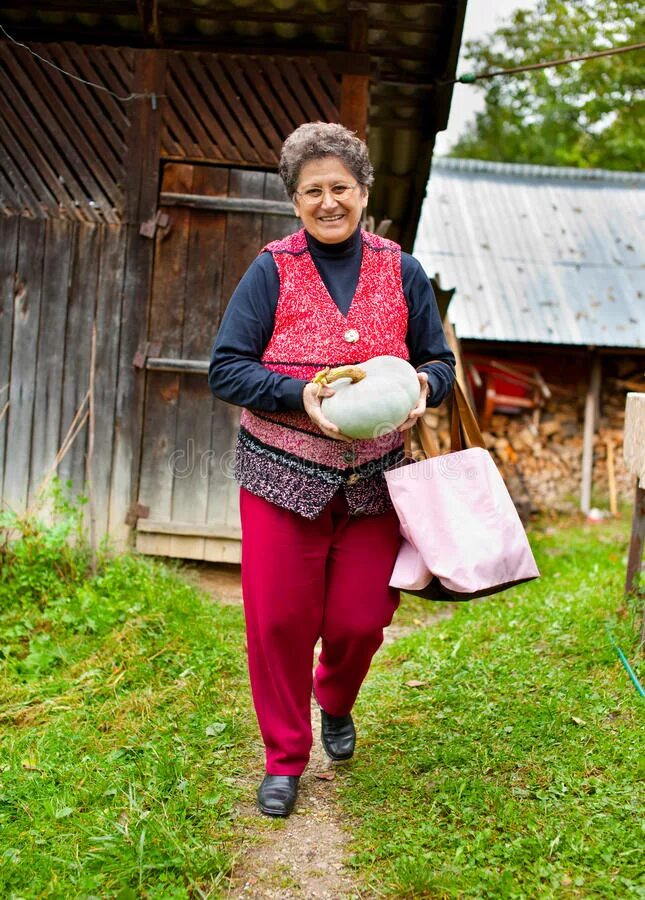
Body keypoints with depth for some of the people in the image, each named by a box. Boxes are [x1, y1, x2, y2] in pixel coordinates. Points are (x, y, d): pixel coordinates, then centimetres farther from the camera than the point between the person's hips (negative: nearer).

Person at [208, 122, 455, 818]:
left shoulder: (401, 272, 5)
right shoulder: (273, 271, -3)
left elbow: (439, 361, 11)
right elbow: (225, 369, -6)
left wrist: (424, 385, -13)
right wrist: (301, 395, -22)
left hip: (374, 482, 2)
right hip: (283, 478, -2)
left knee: (361, 619, 7)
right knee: (279, 621, 2)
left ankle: (335, 702, 43)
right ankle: (284, 757, 25)